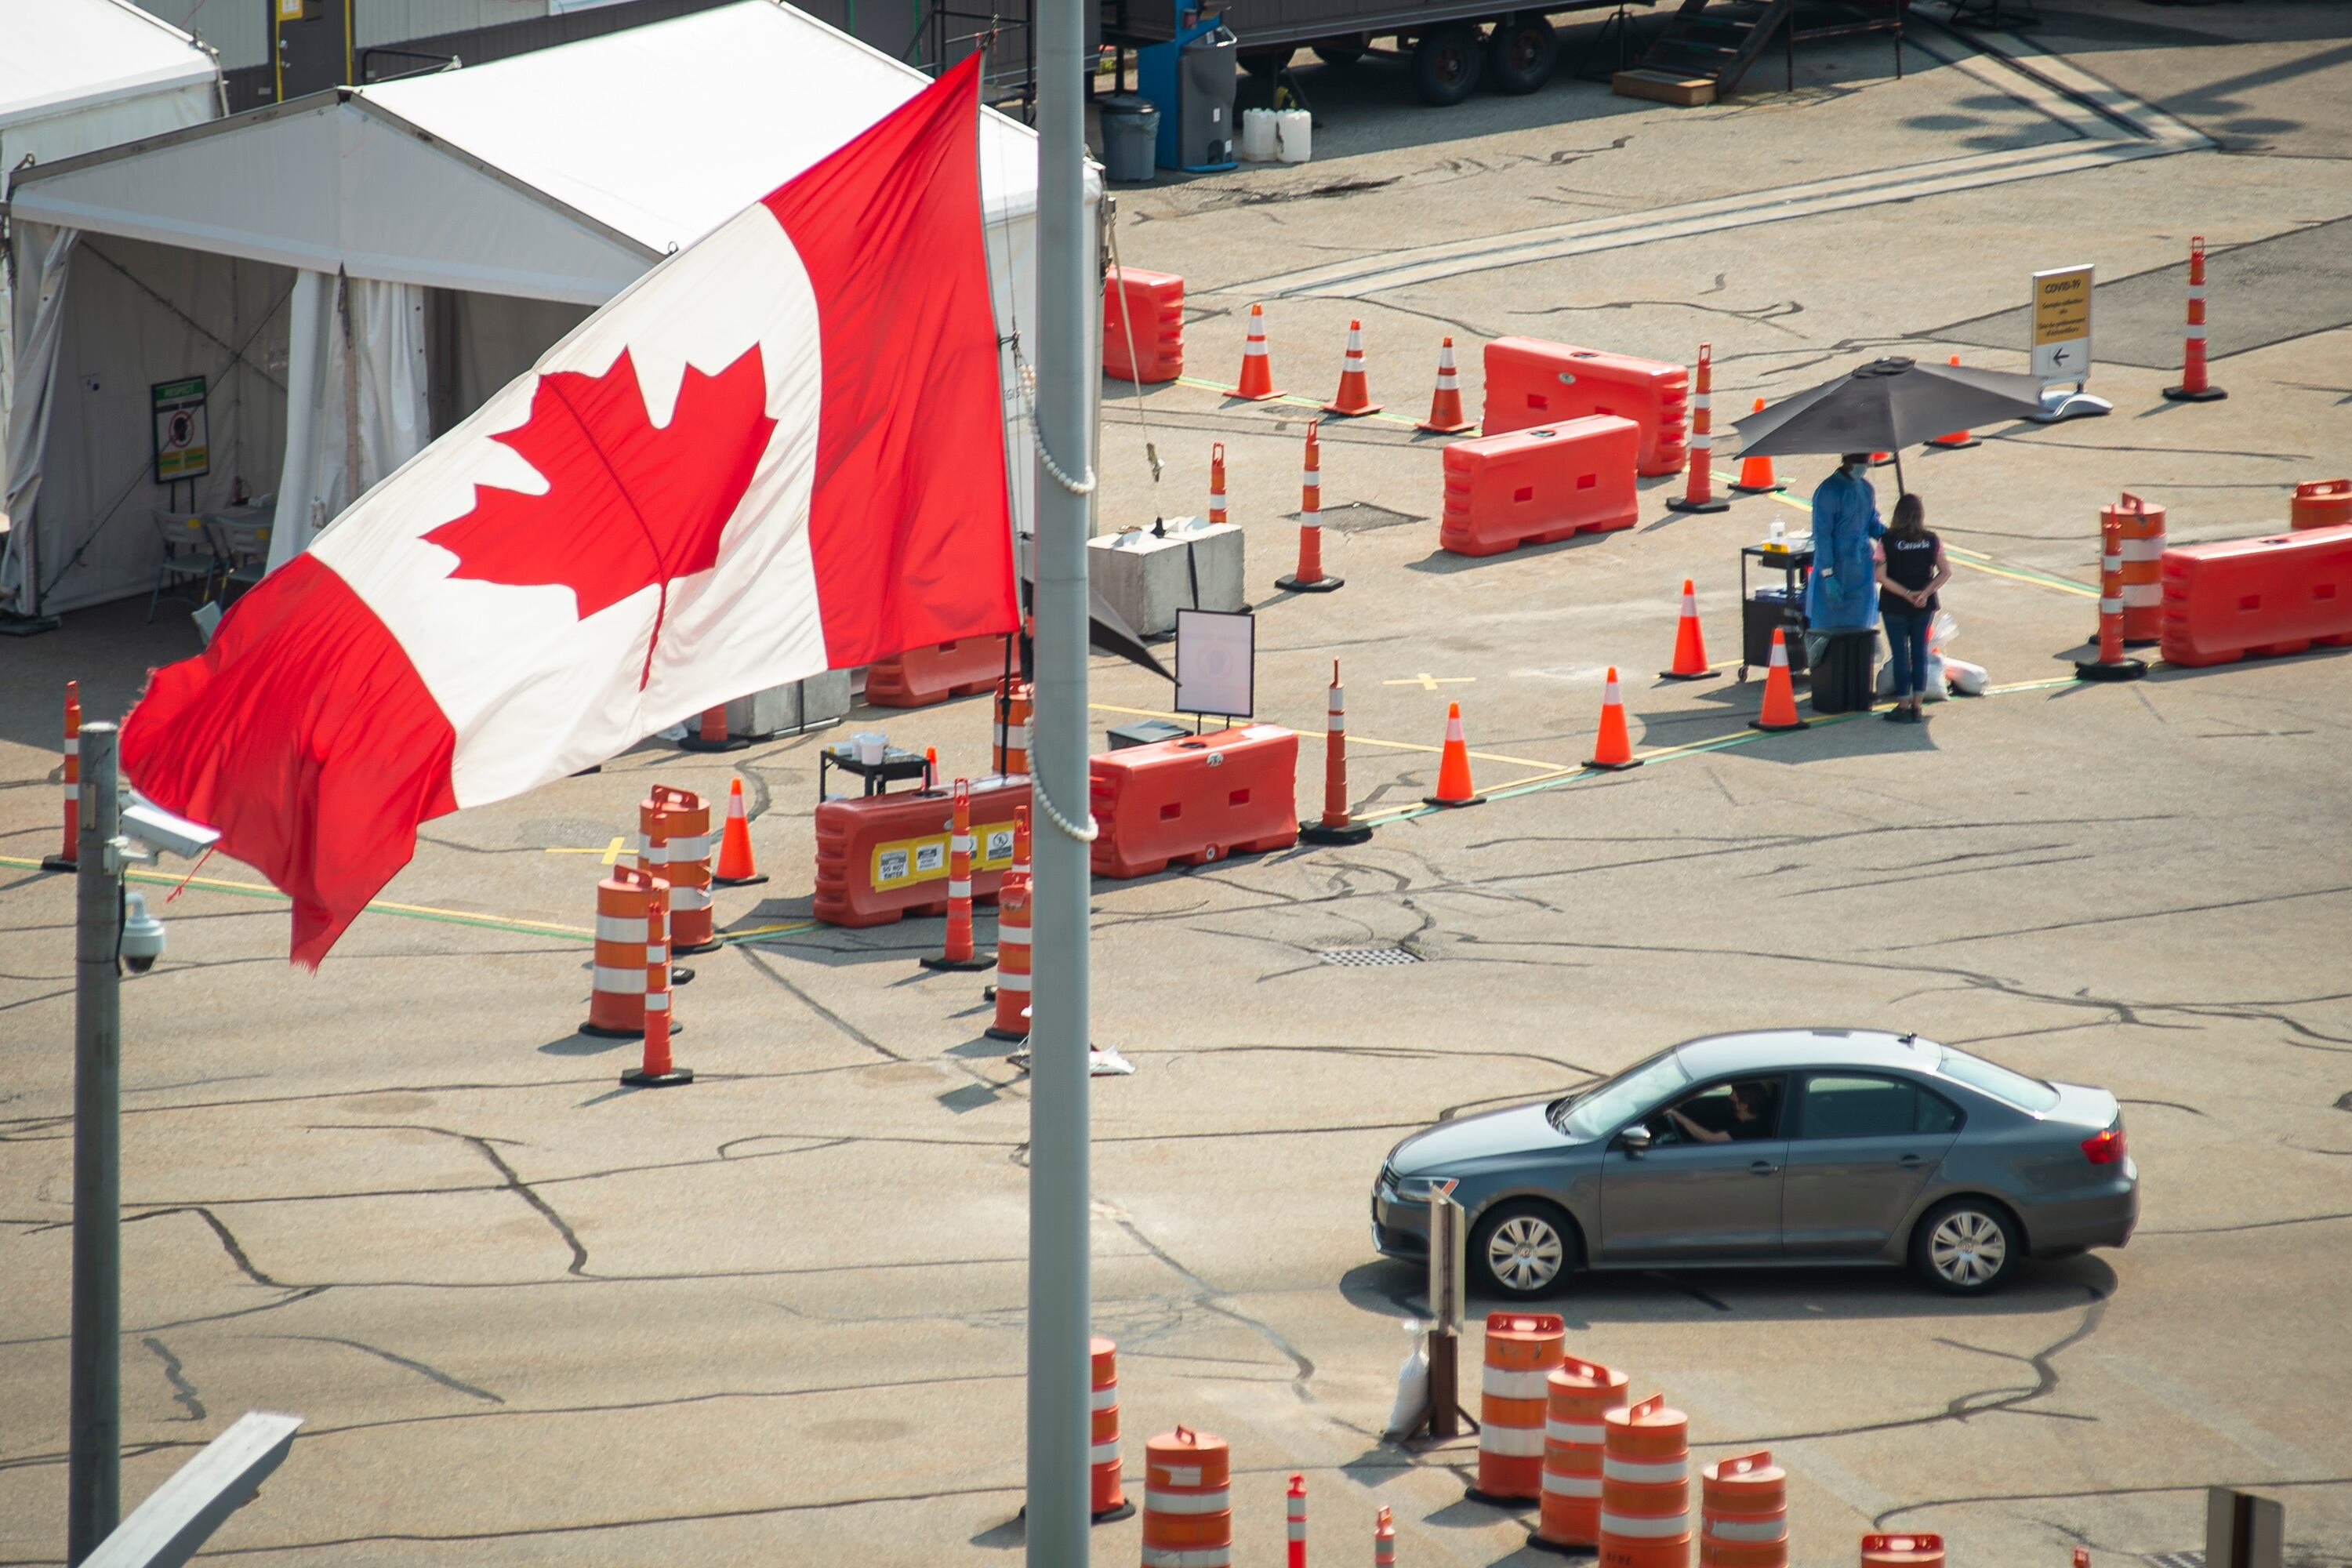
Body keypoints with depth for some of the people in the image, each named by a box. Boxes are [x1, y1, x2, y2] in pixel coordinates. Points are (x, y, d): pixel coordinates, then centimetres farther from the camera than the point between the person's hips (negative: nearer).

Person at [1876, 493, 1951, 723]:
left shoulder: (1887, 542, -10)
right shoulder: (1932, 542, -3)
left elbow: (1881, 576, -15)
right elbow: (1945, 573, -4)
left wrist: (1906, 594, -14)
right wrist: (1925, 593, -11)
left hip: (1895, 606, -2)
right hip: (1924, 606, 2)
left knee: (1900, 654, 5)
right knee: (1920, 653, 10)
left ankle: (1903, 706, 6)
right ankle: (1916, 706, 11)